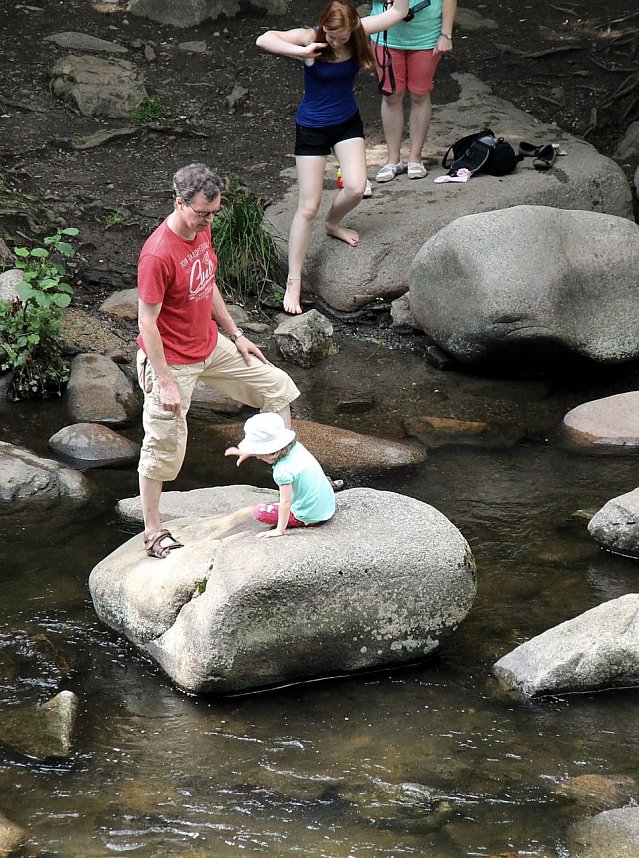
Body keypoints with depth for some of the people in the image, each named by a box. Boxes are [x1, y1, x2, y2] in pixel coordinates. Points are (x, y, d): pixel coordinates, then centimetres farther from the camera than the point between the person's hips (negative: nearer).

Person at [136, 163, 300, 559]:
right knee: (164, 449, 3)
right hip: (172, 361, -8)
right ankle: (153, 531, 19)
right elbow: (147, 322, -24)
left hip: (211, 345, 8)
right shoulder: (158, 255, -29)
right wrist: (166, 383, -23)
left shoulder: (202, 231, -3)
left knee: (278, 388, 13)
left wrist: (235, 334, 15)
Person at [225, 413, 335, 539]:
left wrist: (280, 530, -17)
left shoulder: (283, 471, -29)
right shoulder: (295, 447, -6)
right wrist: (246, 452, 21)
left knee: (259, 512, -8)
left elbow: (285, 502, -25)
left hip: (311, 517, -8)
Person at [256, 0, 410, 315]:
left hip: (347, 122, 4)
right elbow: (264, 40, -38)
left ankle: (333, 224, 25)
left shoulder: (359, 31, -13)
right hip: (312, 128, -4)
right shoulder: (310, 37, -24)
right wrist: (302, 52, -45)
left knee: (356, 188, -13)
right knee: (308, 207, -5)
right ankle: (294, 281, 5)